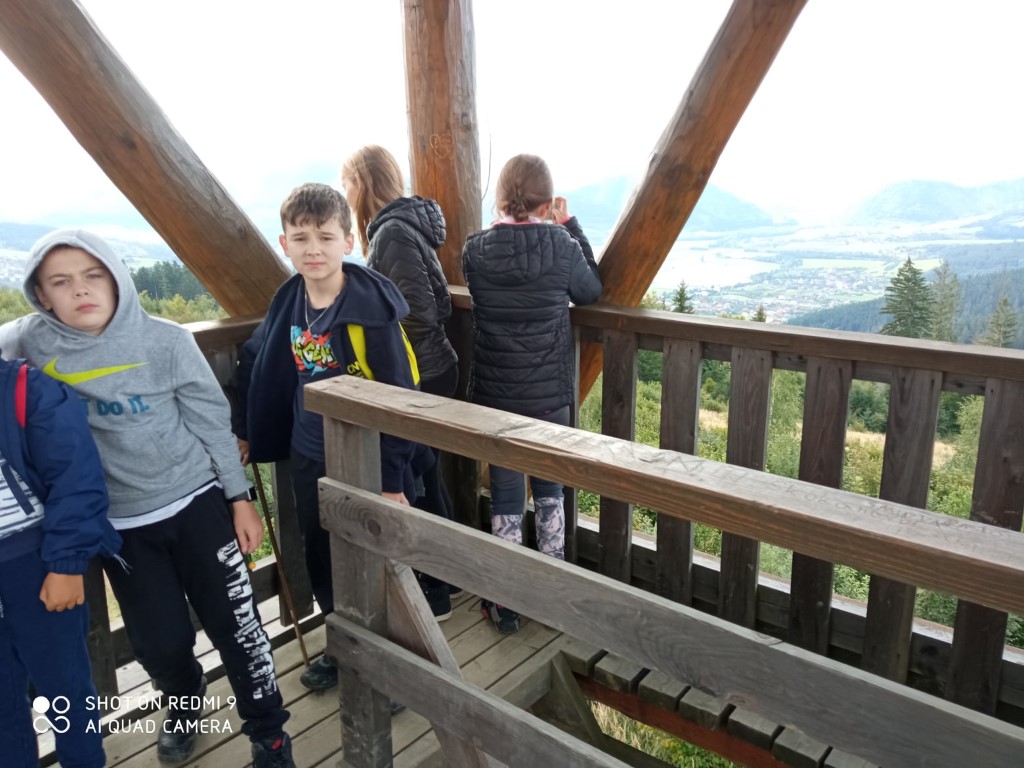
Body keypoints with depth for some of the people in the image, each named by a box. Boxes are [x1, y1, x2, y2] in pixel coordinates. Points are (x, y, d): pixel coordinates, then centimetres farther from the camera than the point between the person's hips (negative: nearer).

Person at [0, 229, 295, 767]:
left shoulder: (166, 340, -11)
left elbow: (212, 421, -4)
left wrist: (240, 499, -2)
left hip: (196, 502, -1)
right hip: (120, 523, 2)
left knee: (236, 623, 3)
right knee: (159, 641, 9)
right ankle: (183, 702, 44)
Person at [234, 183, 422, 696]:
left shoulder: (371, 306, -19)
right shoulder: (288, 301, -1)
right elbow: (257, 367, 15)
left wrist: (393, 479, -18)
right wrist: (244, 433, 19)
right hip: (309, 460, 6)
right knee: (322, 566, 20)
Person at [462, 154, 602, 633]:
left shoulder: (475, 251, -9)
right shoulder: (561, 245, -12)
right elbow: (592, 292, 6)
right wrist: (569, 225, 9)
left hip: (494, 395, 0)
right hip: (550, 394, 0)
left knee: (506, 498, 11)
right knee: (549, 490, 19)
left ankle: (506, 602, 21)